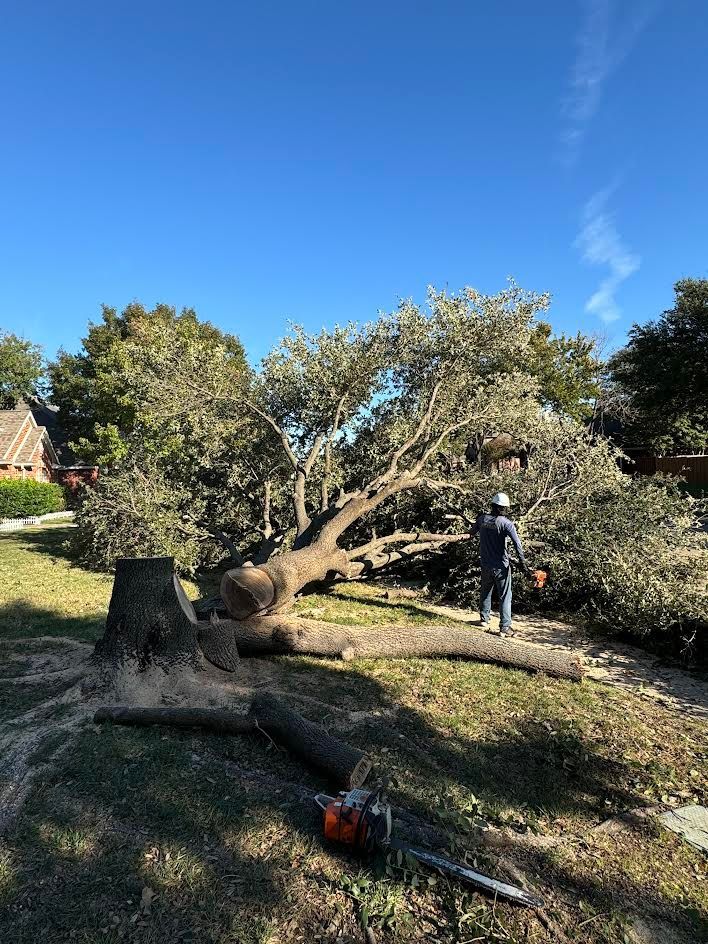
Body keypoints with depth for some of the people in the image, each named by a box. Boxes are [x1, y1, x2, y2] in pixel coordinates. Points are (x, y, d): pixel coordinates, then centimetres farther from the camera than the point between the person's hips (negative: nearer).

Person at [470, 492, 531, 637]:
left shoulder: (482, 519, -3)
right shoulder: (506, 523, -16)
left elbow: (472, 532, 16)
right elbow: (517, 543, -24)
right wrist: (523, 563, -23)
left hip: (486, 564, 5)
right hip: (501, 566, -5)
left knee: (485, 591, 23)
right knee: (505, 596, 2)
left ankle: (484, 618, 34)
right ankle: (505, 626, -1)